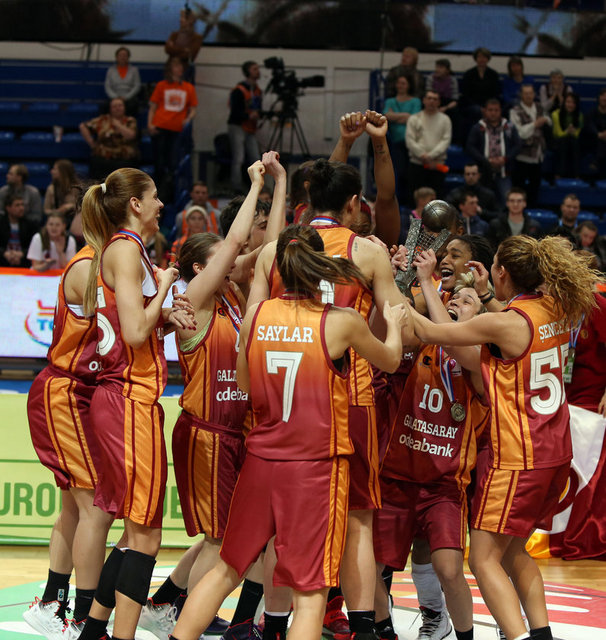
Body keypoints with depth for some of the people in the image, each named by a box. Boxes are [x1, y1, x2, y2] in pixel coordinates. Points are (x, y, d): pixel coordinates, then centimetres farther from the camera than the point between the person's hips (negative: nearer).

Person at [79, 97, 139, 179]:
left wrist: (117, 124, -3)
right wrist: (91, 142, 3)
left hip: (124, 159, -2)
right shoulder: (102, 120, 12)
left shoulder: (130, 121, 9)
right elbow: (83, 126, 10)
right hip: (102, 158, 2)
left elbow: (130, 136, -11)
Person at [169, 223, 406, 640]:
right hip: (317, 466, -4)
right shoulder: (342, 322, -8)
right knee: (311, 592, 0)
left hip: (261, 461, 4)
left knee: (227, 570, 19)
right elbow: (390, 360, 12)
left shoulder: (256, 315, 0)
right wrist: (393, 323, 32)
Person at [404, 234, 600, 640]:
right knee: (514, 552, 20)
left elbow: (432, 333, -8)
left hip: (517, 457, -8)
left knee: (484, 558, -2)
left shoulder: (504, 324, -18)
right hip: (555, 452, 8)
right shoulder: (556, 311, 4)